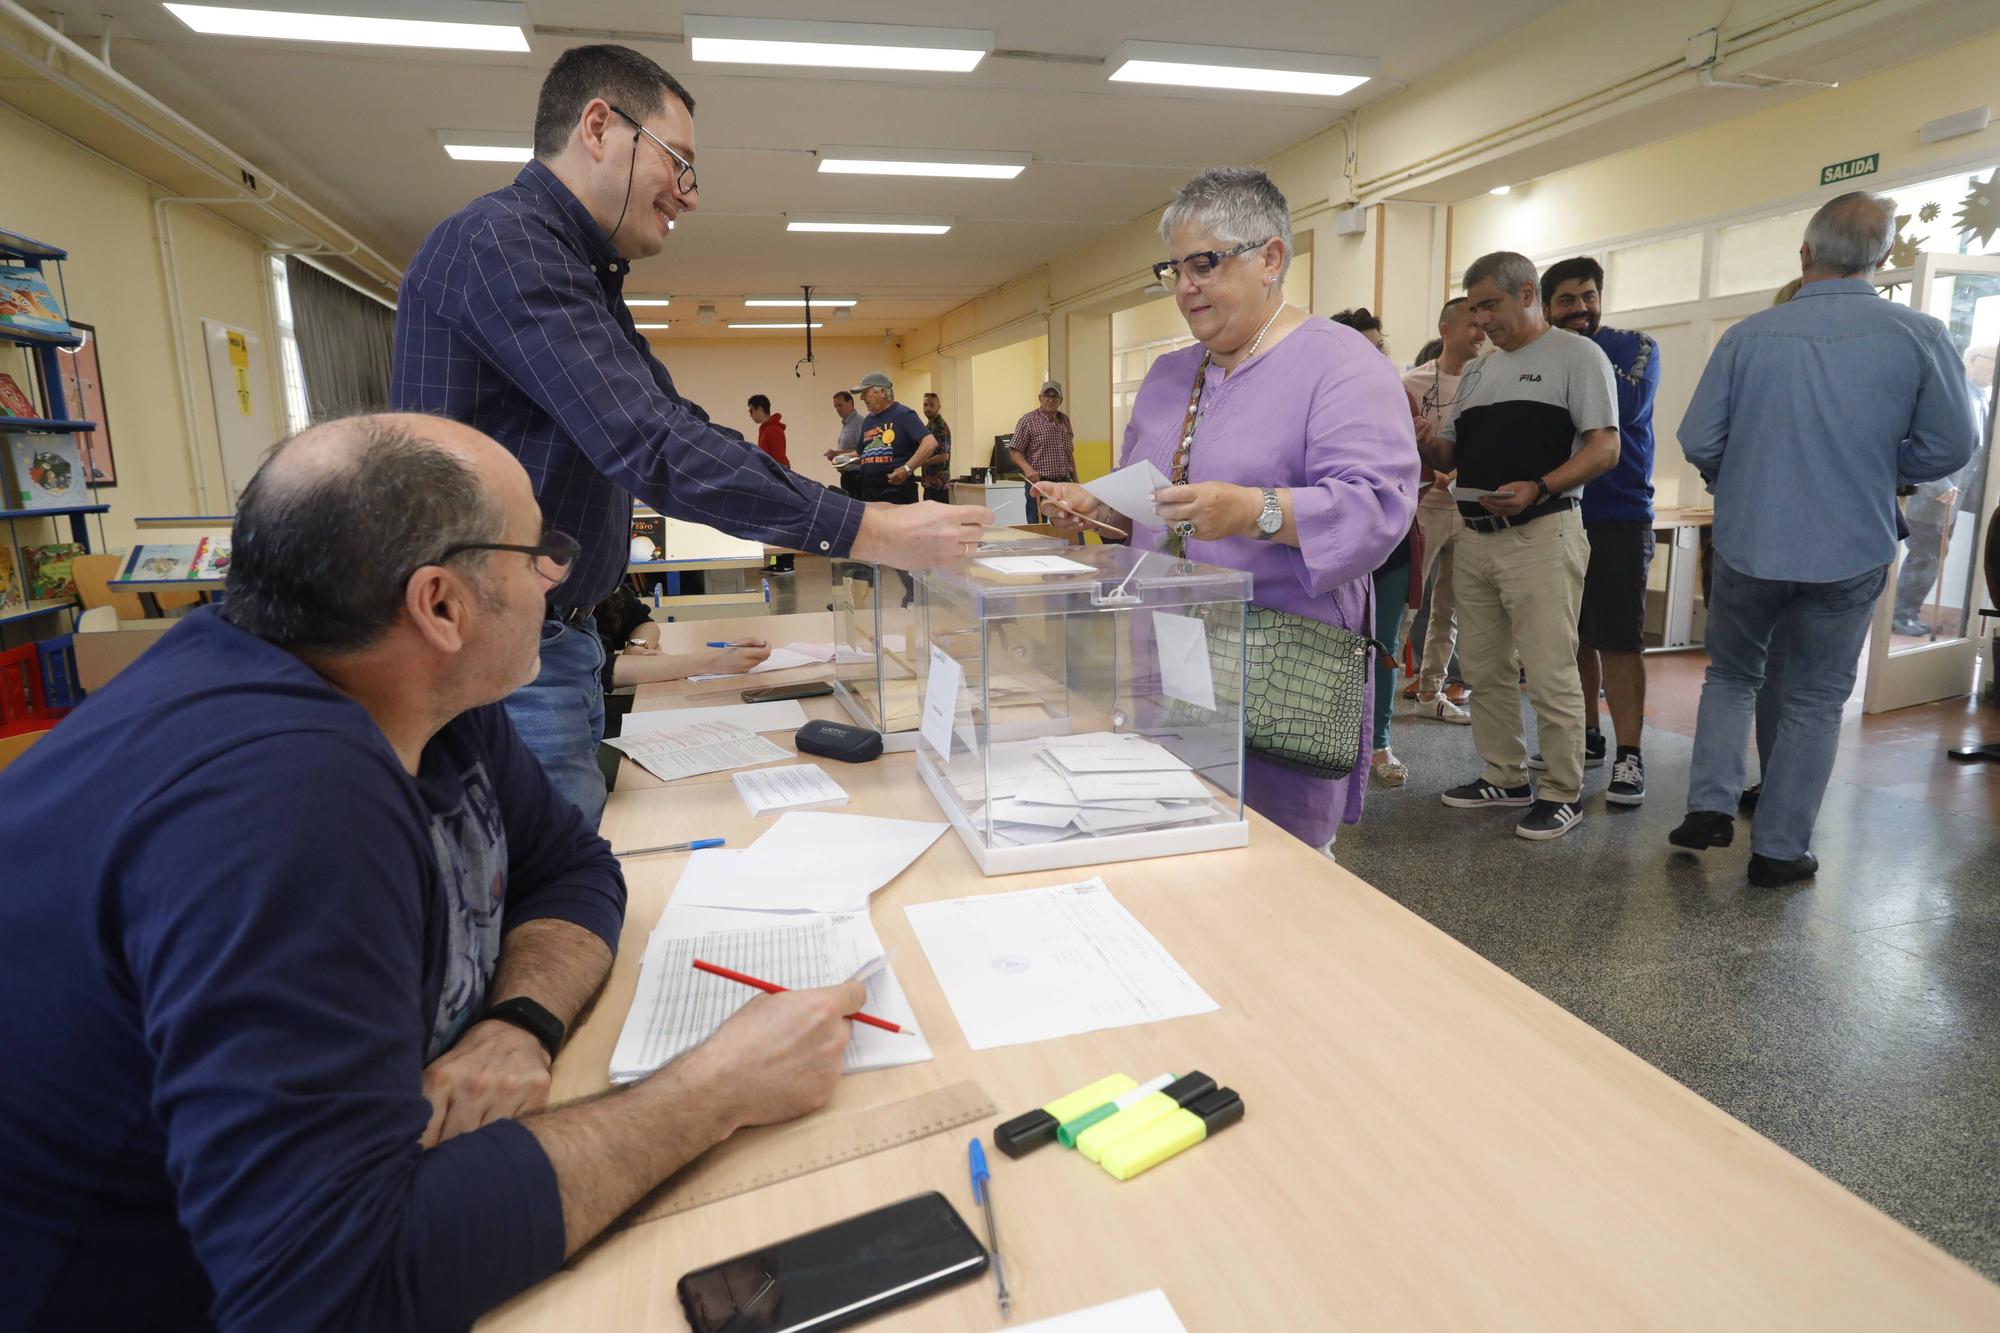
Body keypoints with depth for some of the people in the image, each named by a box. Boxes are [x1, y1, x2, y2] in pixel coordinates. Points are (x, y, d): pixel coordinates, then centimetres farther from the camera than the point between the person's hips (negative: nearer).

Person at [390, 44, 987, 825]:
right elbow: (652, 446, -26)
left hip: (559, 643, 10)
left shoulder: (581, 275, 17)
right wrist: (869, 534, -23)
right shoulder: (502, 242, -16)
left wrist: (859, 504, 5)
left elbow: (678, 421, 15)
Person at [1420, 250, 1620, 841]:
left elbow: (1605, 448, -7)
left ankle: (1564, 793, 7)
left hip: (1540, 535, -7)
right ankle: (1505, 777, 24)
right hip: (1474, 538, 7)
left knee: (1550, 672, -5)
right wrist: (1418, 443, -1)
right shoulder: (1477, 371, 21)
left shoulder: (1575, 354, 0)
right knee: (1484, 668, 11)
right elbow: (1448, 452, 22)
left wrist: (1538, 489, -22)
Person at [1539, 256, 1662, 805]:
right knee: (1573, 636, 11)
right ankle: (1586, 738, 23)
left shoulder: (1634, 346, 0)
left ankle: (1628, 756, 1)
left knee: (1618, 640, -5)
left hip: (1618, 517, -4)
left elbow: (1629, 404, -20)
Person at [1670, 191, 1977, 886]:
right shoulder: (1919, 335, -6)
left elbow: (1698, 441, -5)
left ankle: (1711, 806, 11)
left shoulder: (1748, 336, -6)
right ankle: (1779, 850, 16)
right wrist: (1877, 475, 16)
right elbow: (1949, 446, -3)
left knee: (1731, 676, 21)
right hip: (1850, 554, 0)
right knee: (1815, 701, 12)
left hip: (1748, 545, 0)